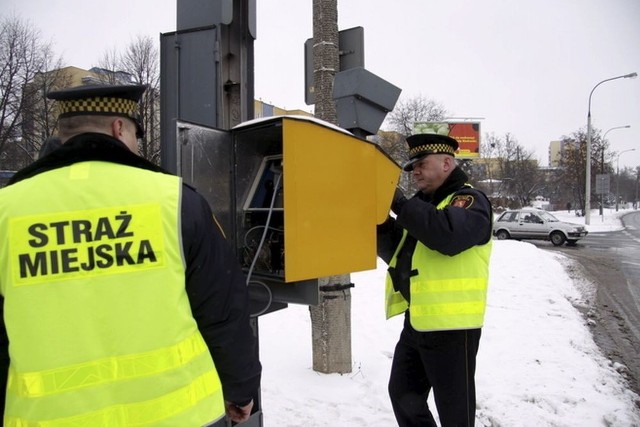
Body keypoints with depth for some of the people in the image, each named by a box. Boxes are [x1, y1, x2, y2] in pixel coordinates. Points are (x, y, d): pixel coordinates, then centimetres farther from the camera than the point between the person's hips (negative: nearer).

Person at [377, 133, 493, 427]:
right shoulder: (422, 204, 16)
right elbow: (394, 253, 14)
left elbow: (449, 236, -31)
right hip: (417, 322, 8)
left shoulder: (469, 200, -9)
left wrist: (400, 205, -22)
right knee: (403, 393, 19)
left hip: (451, 325, -8)